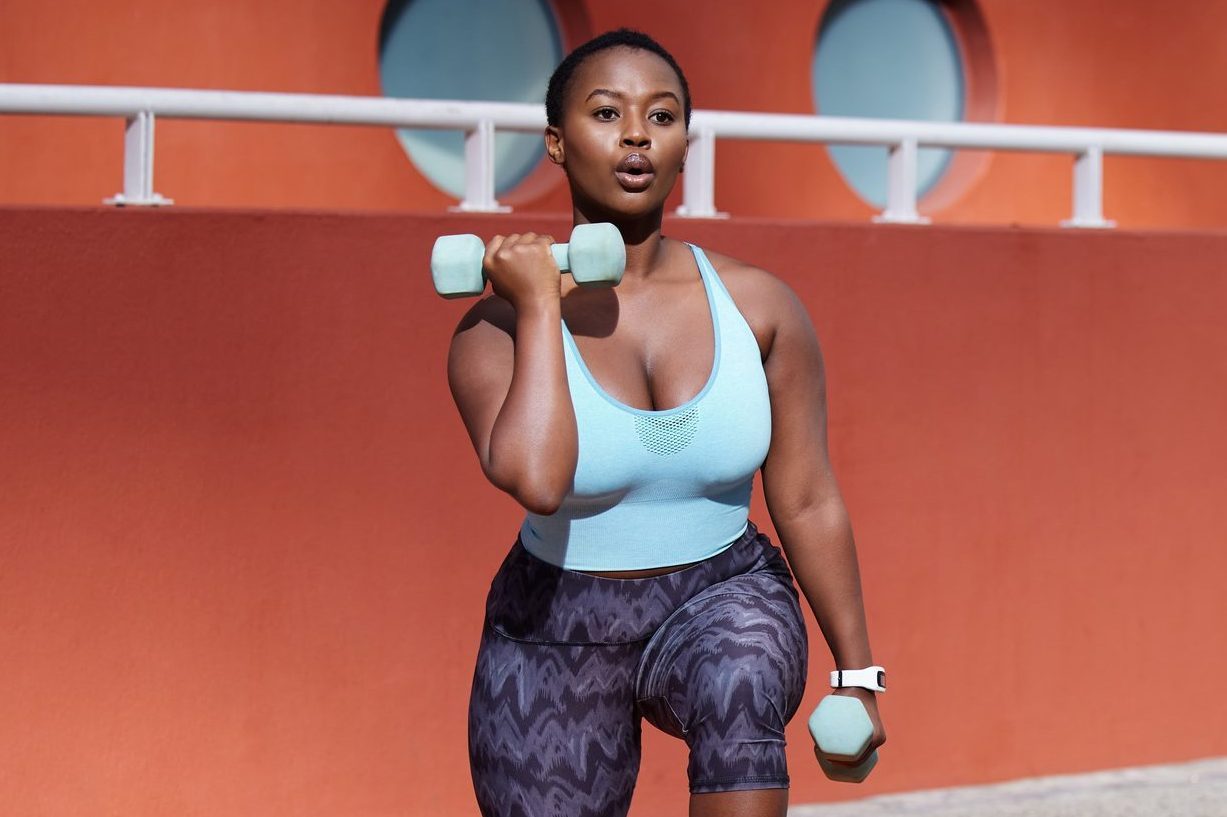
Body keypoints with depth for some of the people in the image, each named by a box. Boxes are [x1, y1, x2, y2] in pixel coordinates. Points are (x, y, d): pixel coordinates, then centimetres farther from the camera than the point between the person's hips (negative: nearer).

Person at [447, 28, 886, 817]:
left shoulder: (759, 304, -6)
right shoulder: (499, 328, -12)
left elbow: (809, 503, 0)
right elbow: (536, 480, -33)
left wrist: (857, 676, 3)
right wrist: (541, 307, -24)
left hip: (722, 603, 0)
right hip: (559, 632, 0)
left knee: (739, 687, -36)